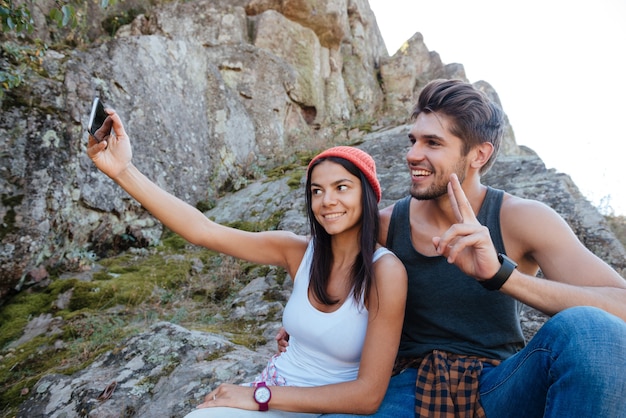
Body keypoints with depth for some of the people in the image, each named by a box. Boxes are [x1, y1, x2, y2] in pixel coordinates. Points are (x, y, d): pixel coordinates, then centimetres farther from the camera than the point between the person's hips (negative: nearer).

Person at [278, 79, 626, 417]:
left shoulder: (521, 218, -9)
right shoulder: (385, 225, -4)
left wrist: (499, 274, -35)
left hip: (499, 390, 1)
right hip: (413, 389, 0)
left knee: (587, 327, -30)